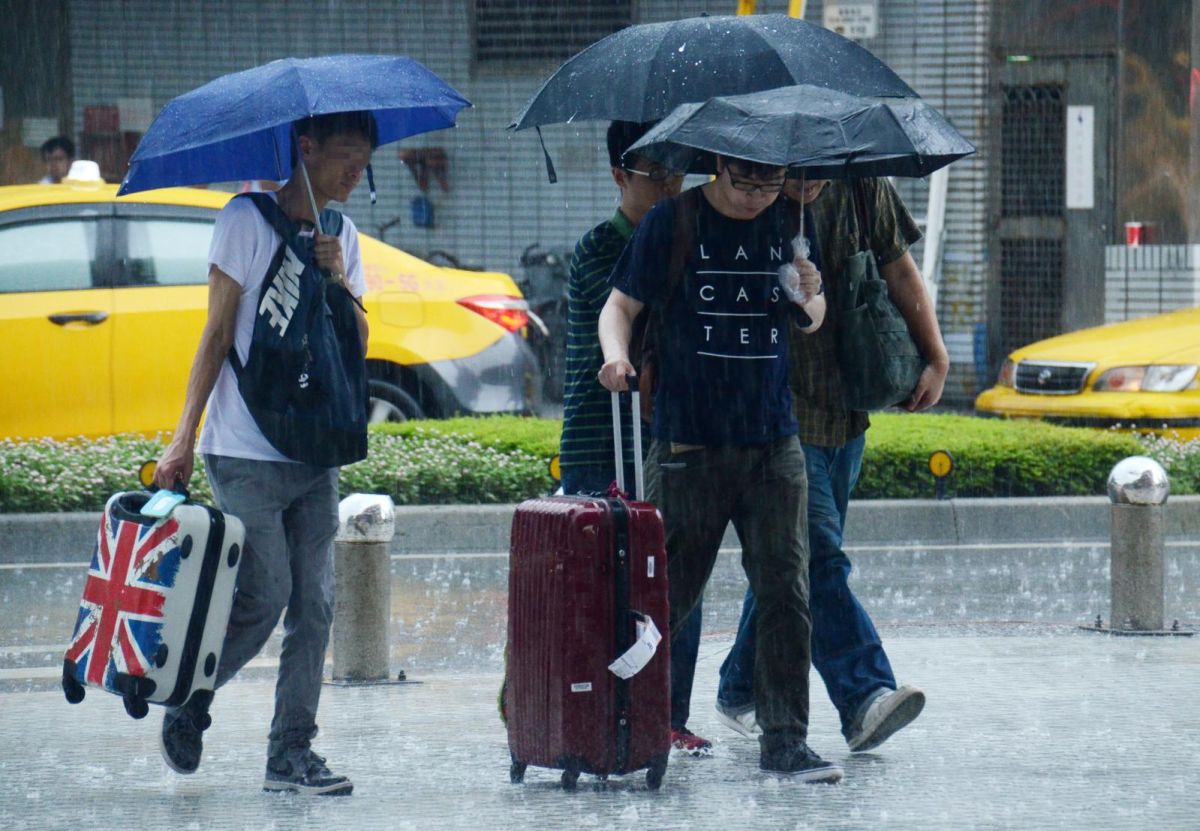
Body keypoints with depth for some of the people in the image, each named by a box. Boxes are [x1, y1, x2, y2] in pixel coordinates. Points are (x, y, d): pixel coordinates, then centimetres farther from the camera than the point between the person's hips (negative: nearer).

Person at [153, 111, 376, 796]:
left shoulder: (342, 236, 14)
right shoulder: (248, 221, -3)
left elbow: (359, 343, 11)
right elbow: (217, 334, -5)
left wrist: (339, 281, -7)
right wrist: (185, 437, -9)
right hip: (246, 453, -6)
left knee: (314, 605, 0)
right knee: (265, 598, -11)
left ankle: (292, 752, 4)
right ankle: (188, 703, 12)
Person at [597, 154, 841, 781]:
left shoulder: (788, 222, 8)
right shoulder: (671, 224, -2)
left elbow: (811, 323, 18)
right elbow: (621, 306, 0)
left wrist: (809, 298, -5)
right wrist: (616, 356, -21)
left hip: (773, 445, 3)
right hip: (688, 441, -3)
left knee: (786, 591, -3)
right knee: (669, 592, 1)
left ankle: (785, 738, 1)